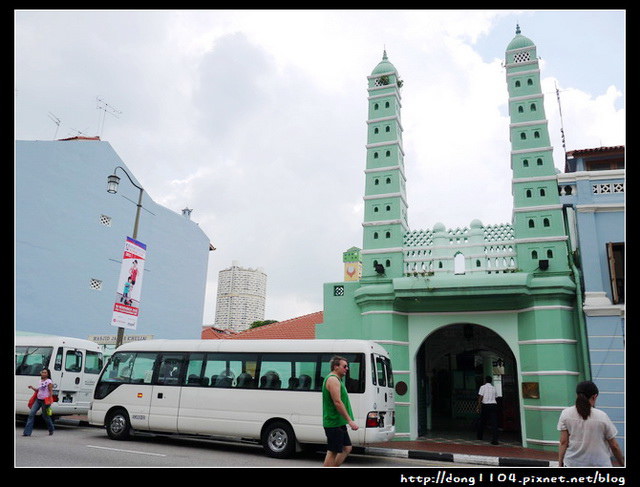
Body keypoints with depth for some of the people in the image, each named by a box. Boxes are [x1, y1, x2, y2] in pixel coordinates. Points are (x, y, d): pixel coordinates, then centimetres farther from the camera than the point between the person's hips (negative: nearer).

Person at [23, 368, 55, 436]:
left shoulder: (49, 382, -9)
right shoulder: (40, 381, 13)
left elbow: (51, 391, -11)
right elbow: (38, 390, 22)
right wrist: (33, 388, 6)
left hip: (45, 400, -7)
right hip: (38, 399, 7)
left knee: (45, 415, 4)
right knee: (31, 413, -6)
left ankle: (51, 430, 26)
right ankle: (27, 432, -4)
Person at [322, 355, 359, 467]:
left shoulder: (337, 380, 19)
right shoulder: (333, 380, -15)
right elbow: (337, 402, -23)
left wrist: (348, 420, 23)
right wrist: (350, 420, -22)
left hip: (339, 423, 10)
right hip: (334, 423, -10)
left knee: (347, 448, 14)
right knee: (332, 452, -3)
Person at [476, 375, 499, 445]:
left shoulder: (483, 387, -1)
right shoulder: (494, 388, 12)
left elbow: (480, 397, -8)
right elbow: (495, 397, 9)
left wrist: (478, 406, -6)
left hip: (485, 406, -2)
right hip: (494, 405, 2)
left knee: (482, 422, 14)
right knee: (494, 423, -2)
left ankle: (479, 436, 28)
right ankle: (494, 440, -11)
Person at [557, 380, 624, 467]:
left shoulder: (566, 414, -5)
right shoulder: (602, 416, -8)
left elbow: (563, 442, -4)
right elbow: (614, 446, 1)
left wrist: (560, 464, 5)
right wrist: (622, 464, 16)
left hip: (573, 463, 1)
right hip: (599, 464, -1)